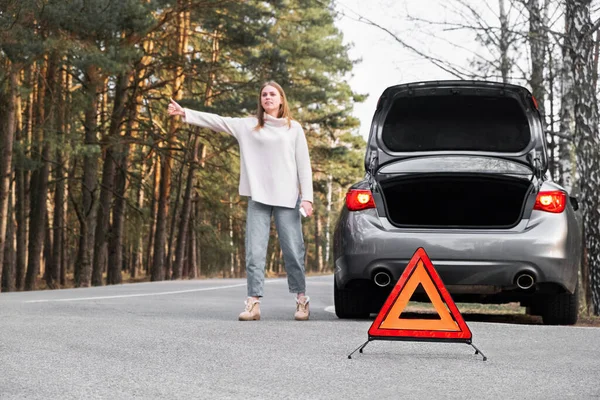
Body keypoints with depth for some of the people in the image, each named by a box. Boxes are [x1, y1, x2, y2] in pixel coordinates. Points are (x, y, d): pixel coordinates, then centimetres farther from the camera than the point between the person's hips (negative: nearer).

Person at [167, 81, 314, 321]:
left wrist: (307, 197, -4)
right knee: (254, 252, -5)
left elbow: (303, 166, 5)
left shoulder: (294, 128, 8)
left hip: (287, 198, -1)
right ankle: (253, 303, -5)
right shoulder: (248, 126, 11)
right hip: (258, 198, 1)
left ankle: (301, 300, 10)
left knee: (293, 250, -1)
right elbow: (217, 121, 7)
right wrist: (185, 113, -2)